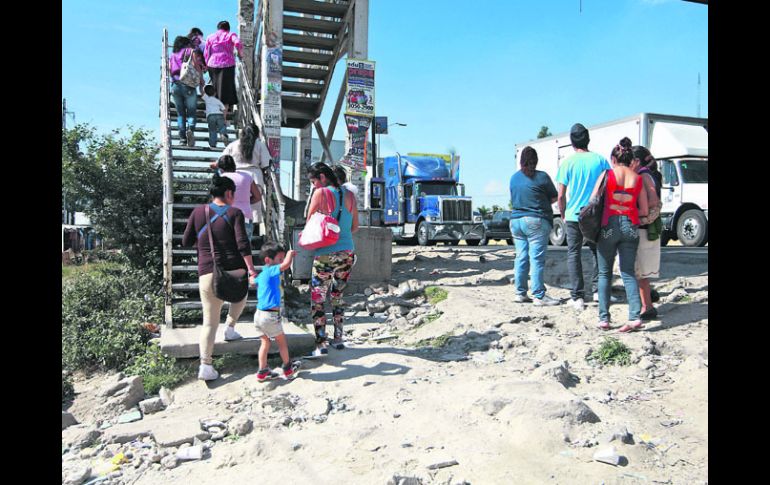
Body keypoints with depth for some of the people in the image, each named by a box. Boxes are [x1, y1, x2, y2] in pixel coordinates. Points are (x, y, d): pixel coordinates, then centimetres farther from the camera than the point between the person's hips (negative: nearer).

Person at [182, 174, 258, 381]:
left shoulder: (198, 211, 6)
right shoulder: (234, 213, -2)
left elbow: (186, 242, 11)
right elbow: (243, 244, -12)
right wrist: (252, 269, -11)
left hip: (208, 274, 2)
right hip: (234, 271, -1)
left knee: (209, 322, 5)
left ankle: (205, 366, -3)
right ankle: (230, 328, 32)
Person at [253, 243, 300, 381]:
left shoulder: (262, 274, 13)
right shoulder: (271, 271, -15)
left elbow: (253, 280, 35)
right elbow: (286, 264, -34)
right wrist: (290, 254, -14)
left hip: (259, 314, 8)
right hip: (270, 315, -8)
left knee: (265, 342, 16)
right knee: (282, 341, 10)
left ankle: (262, 372, 19)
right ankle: (288, 369, 24)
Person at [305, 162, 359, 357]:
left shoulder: (320, 193, -9)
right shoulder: (349, 195, 5)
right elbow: (355, 227, 11)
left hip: (326, 255, -6)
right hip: (348, 253, 6)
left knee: (317, 300, 2)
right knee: (338, 296, 19)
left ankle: (321, 345, 0)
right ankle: (338, 339, 25)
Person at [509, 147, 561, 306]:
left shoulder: (513, 178, 10)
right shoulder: (541, 176, -6)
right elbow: (554, 198, 3)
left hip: (515, 220, 6)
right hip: (536, 221, -5)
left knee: (521, 257, 9)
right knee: (537, 259, -5)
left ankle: (520, 293, 14)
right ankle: (539, 296, -4)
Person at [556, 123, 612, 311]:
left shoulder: (567, 163, -4)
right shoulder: (600, 160, 0)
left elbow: (561, 196, -4)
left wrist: (563, 215, 10)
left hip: (574, 216, -1)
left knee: (574, 255, 5)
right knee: (598, 252, 19)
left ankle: (578, 297, 3)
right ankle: (597, 289, 16)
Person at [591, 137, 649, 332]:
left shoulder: (607, 175, -3)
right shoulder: (638, 179, 6)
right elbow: (644, 211, 6)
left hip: (609, 226, -2)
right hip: (630, 227, 2)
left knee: (604, 273, 7)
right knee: (628, 273, 7)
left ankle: (604, 318, 5)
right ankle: (635, 316, -5)